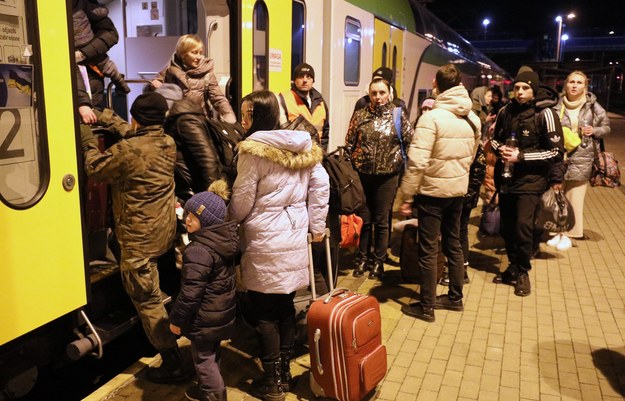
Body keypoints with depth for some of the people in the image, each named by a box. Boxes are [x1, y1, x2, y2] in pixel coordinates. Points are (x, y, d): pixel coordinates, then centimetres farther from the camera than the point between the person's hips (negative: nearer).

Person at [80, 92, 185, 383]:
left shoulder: (128, 150, -22)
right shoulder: (168, 143, 0)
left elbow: (95, 169, -5)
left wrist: (87, 140, 11)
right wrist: (109, 119, 24)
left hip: (140, 237, -8)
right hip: (165, 228, 8)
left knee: (146, 298, 1)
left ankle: (172, 362, 8)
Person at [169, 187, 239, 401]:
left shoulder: (198, 250, -29)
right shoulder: (225, 239, -3)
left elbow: (190, 291, -26)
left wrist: (176, 318, -13)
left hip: (205, 317, -9)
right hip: (223, 310, 9)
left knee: (203, 357, 12)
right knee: (212, 352, 25)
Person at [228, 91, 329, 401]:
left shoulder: (252, 150, -14)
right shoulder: (302, 145, 5)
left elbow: (242, 201, -10)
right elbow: (321, 184, 7)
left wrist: (226, 223, 10)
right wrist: (316, 225, 13)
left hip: (265, 243, -6)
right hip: (295, 239, 7)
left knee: (263, 314, 6)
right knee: (286, 307, 16)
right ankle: (285, 372, 29)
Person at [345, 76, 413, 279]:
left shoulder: (398, 114, 1)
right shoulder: (360, 115, 4)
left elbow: (410, 140, 0)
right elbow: (349, 144, 5)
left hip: (388, 176, -1)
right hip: (362, 174, 1)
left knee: (381, 221, 9)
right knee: (363, 219, 9)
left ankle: (378, 261, 24)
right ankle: (362, 258, 26)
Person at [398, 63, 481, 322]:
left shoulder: (432, 118, -18)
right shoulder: (472, 118, 3)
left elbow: (417, 163, -22)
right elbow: (471, 155, 11)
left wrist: (407, 196, -15)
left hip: (432, 190, -6)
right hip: (458, 189, 7)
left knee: (428, 250, 3)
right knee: (453, 243, 19)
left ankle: (426, 307, 13)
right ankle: (455, 298, 32)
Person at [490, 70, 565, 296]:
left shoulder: (545, 114, -10)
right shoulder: (506, 111, 3)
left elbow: (556, 152, -10)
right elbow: (495, 138, 16)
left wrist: (521, 156, -18)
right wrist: (500, 149, -8)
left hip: (531, 180, -4)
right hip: (506, 178, 5)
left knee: (523, 225, -11)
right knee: (507, 226, 11)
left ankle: (523, 272, 9)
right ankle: (513, 267, 30)